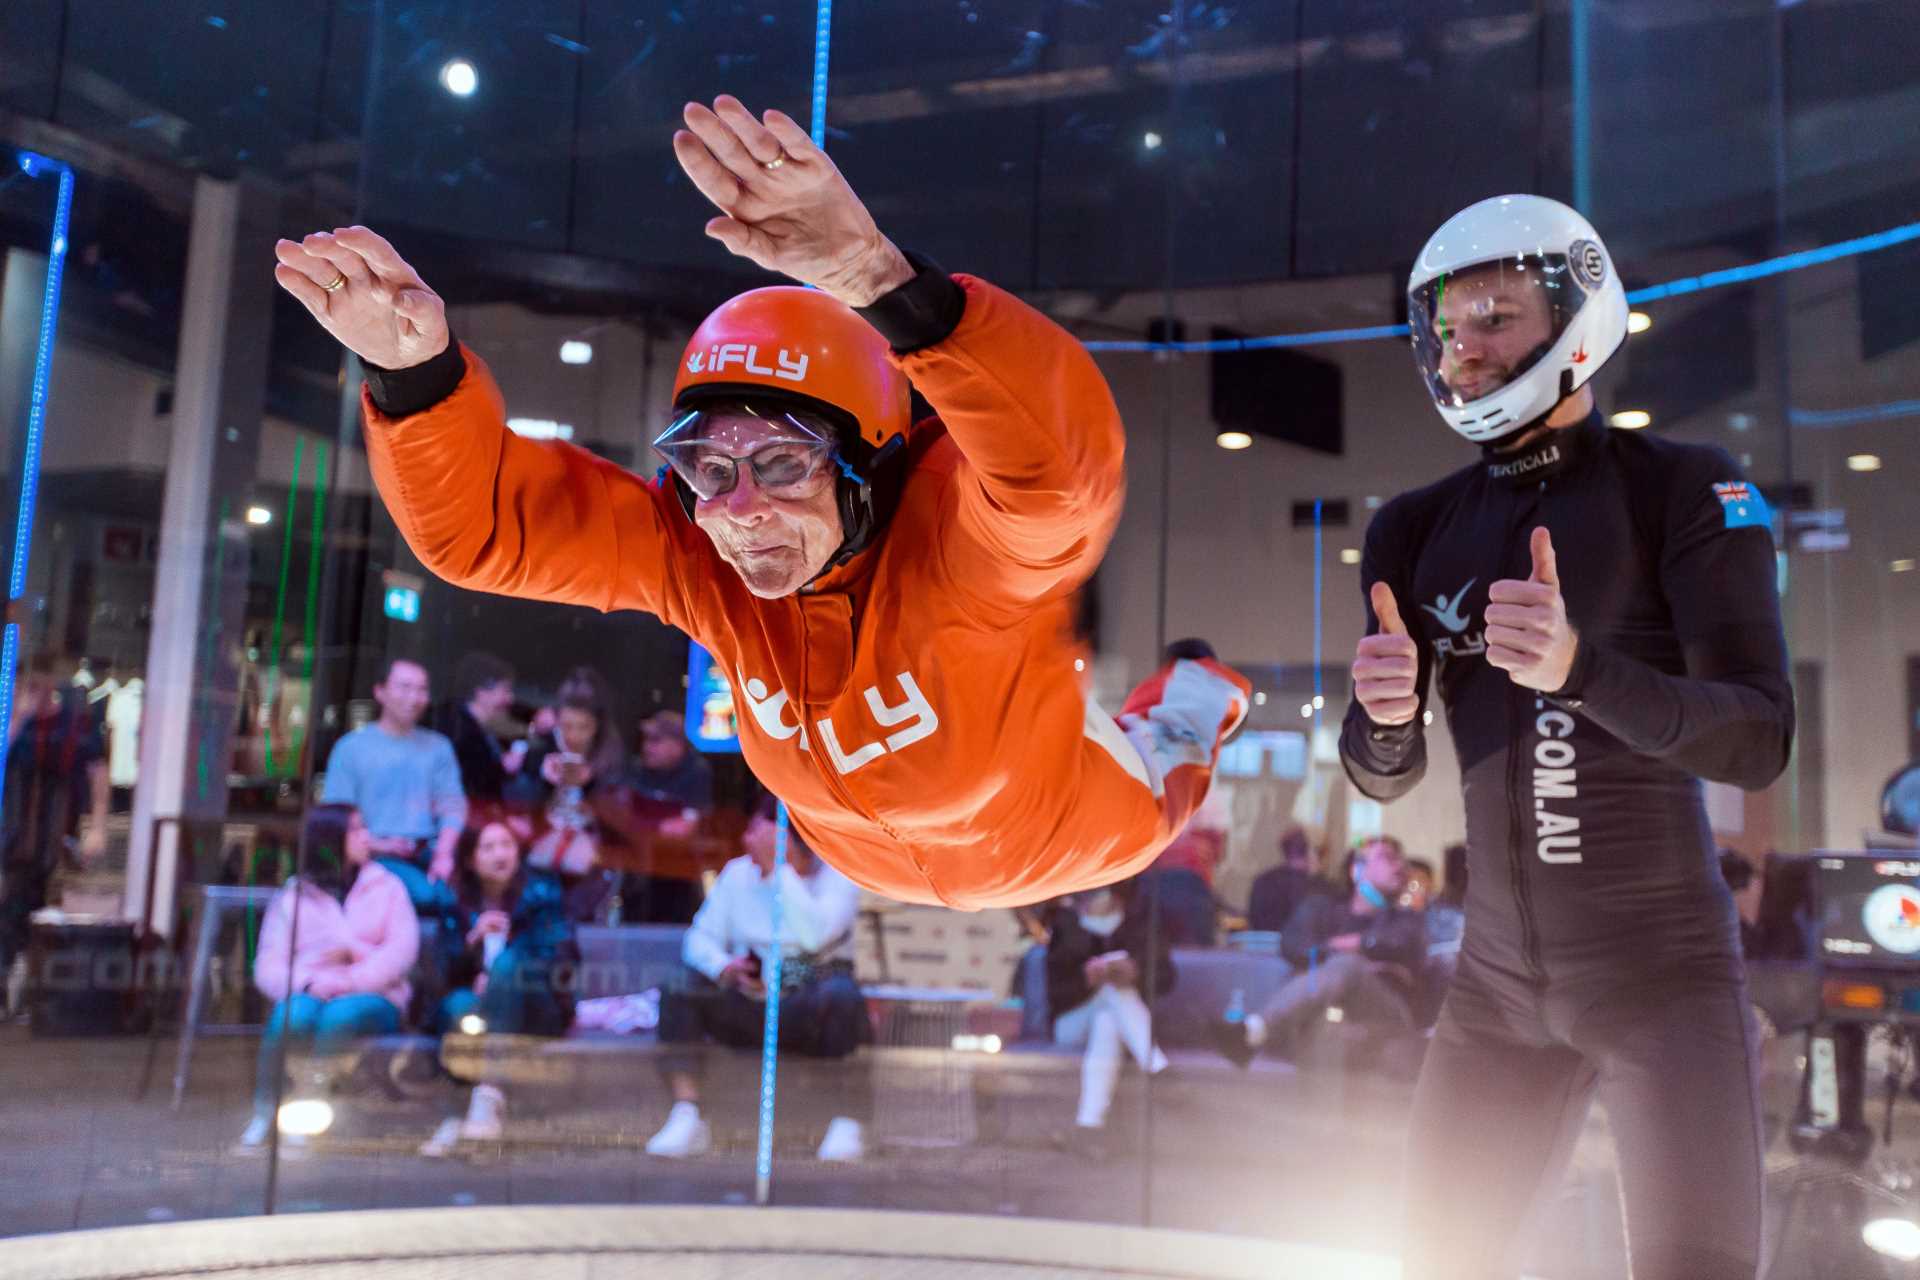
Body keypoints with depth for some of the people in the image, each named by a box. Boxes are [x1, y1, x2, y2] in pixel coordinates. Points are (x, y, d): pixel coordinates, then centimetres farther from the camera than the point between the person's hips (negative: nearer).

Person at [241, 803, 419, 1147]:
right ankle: (264, 1113, -25)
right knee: (293, 1014, -34)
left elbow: (403, 949, -1)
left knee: (342, 1015, -35)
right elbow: (268, 967, 3)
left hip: (372, 997, 0)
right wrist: (306, 984, -18)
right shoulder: (292, 896, 15)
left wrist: (350, 980, -15)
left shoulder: (386, 886, 15)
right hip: (309, 994, 1)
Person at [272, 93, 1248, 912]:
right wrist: (413, 369, -50)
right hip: (868, 869, 4)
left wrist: (877, 278, -81)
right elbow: (484, 519, -30)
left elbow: (1061, 459, -67)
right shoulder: (697, 552, -28)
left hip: (1053, 848, -4)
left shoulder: (962, 535, -44)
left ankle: (1184, 701, 53)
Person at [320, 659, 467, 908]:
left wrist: (444, 854, -11)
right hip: (380, 857, -3)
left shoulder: (437, 746, 16)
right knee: (424, 893, -32)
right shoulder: (351, 747, 8)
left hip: (428, 853, 3)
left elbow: (453, 805, 7)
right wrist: (376, 845, -13)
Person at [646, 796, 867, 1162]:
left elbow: (814, 935, -22)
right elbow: (700, 937, 6)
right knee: (680, 996, -24)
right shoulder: (738, 873, 8)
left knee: (842, 995, -37)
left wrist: (778, 869, -20)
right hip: (748, 1010, 3)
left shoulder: (837, 877, -3)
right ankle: (687, 1120, -24)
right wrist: (724, 968, -16)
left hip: (812, 1013, -3)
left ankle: (848, 1126, -26)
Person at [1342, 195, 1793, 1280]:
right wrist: (1386, 715, -21)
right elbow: (1388, 775, 3)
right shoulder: (1419, 530, 3)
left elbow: (1758, 738, -18)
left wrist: (1578, 667, -35)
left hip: (1663, 970, -4)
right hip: (1499, 974, 5)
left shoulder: (1684, 489, -9)